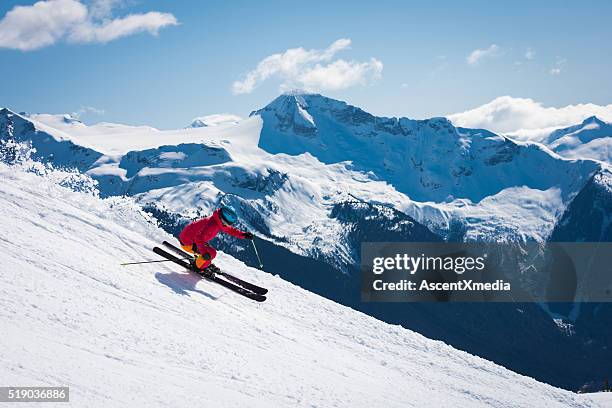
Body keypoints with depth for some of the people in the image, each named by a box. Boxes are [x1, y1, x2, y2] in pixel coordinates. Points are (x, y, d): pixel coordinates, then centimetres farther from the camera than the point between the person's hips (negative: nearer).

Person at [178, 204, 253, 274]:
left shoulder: (219, 222, -1)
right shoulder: (212, 225, -31)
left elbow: (230, 230, 14)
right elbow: (199, 238, -38)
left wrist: (243, 234, 7)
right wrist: (204, 252, -46)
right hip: (187, 243, -10)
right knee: (211, 253, -15)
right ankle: (200, 268, 5)